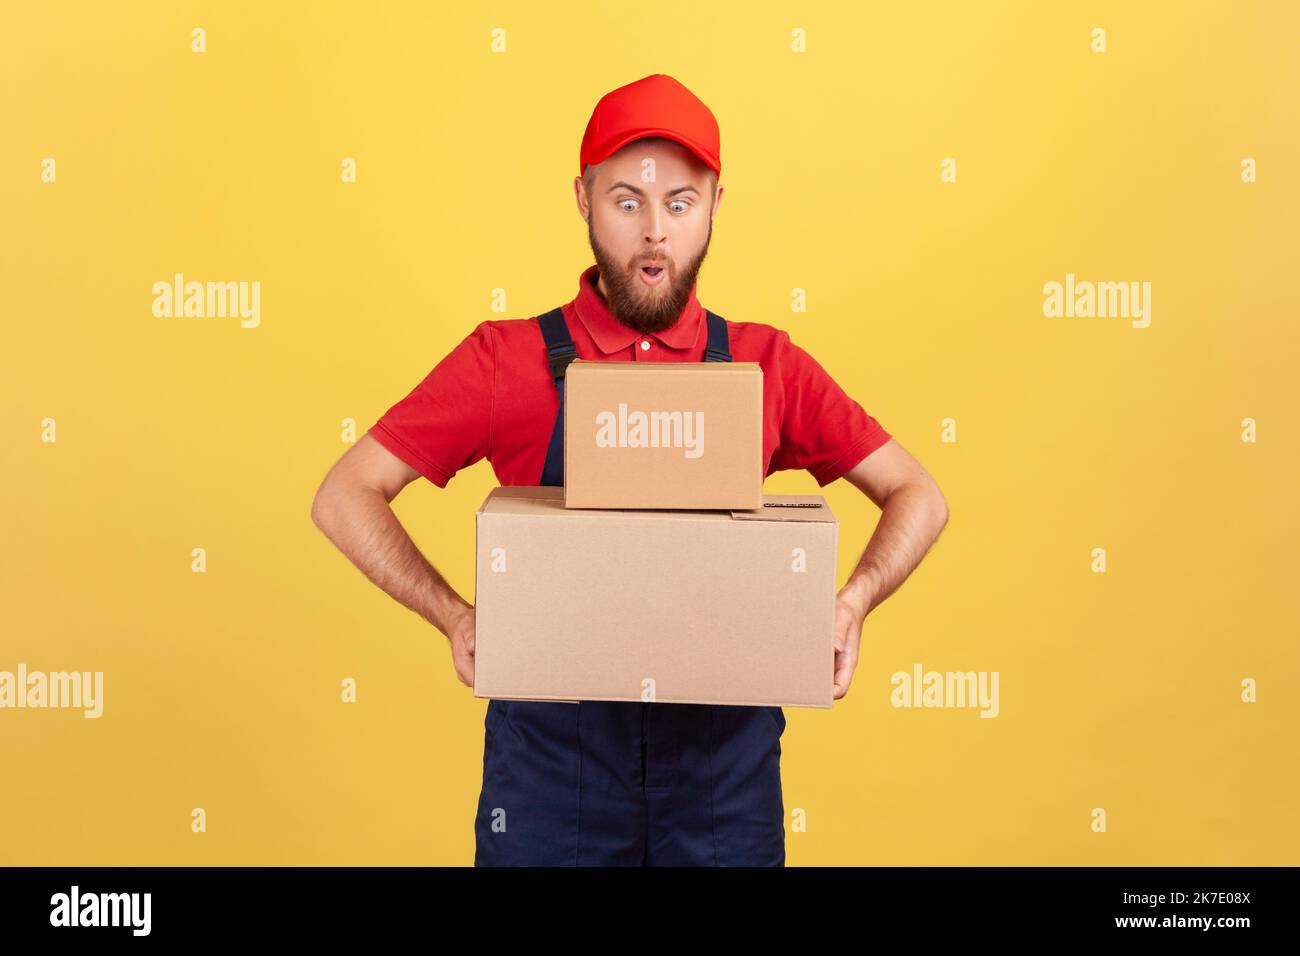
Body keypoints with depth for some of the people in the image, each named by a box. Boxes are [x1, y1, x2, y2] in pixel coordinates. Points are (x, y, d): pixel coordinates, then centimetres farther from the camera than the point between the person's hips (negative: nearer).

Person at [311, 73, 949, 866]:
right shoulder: (508, 360, -4)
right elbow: (345, 495, -3)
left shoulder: (766, 367, 0)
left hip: (725, 757, 1)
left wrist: (853, 604, -13)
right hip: (549, 749, -1)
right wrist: (456, 616, -17)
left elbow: (918, 495, 5)